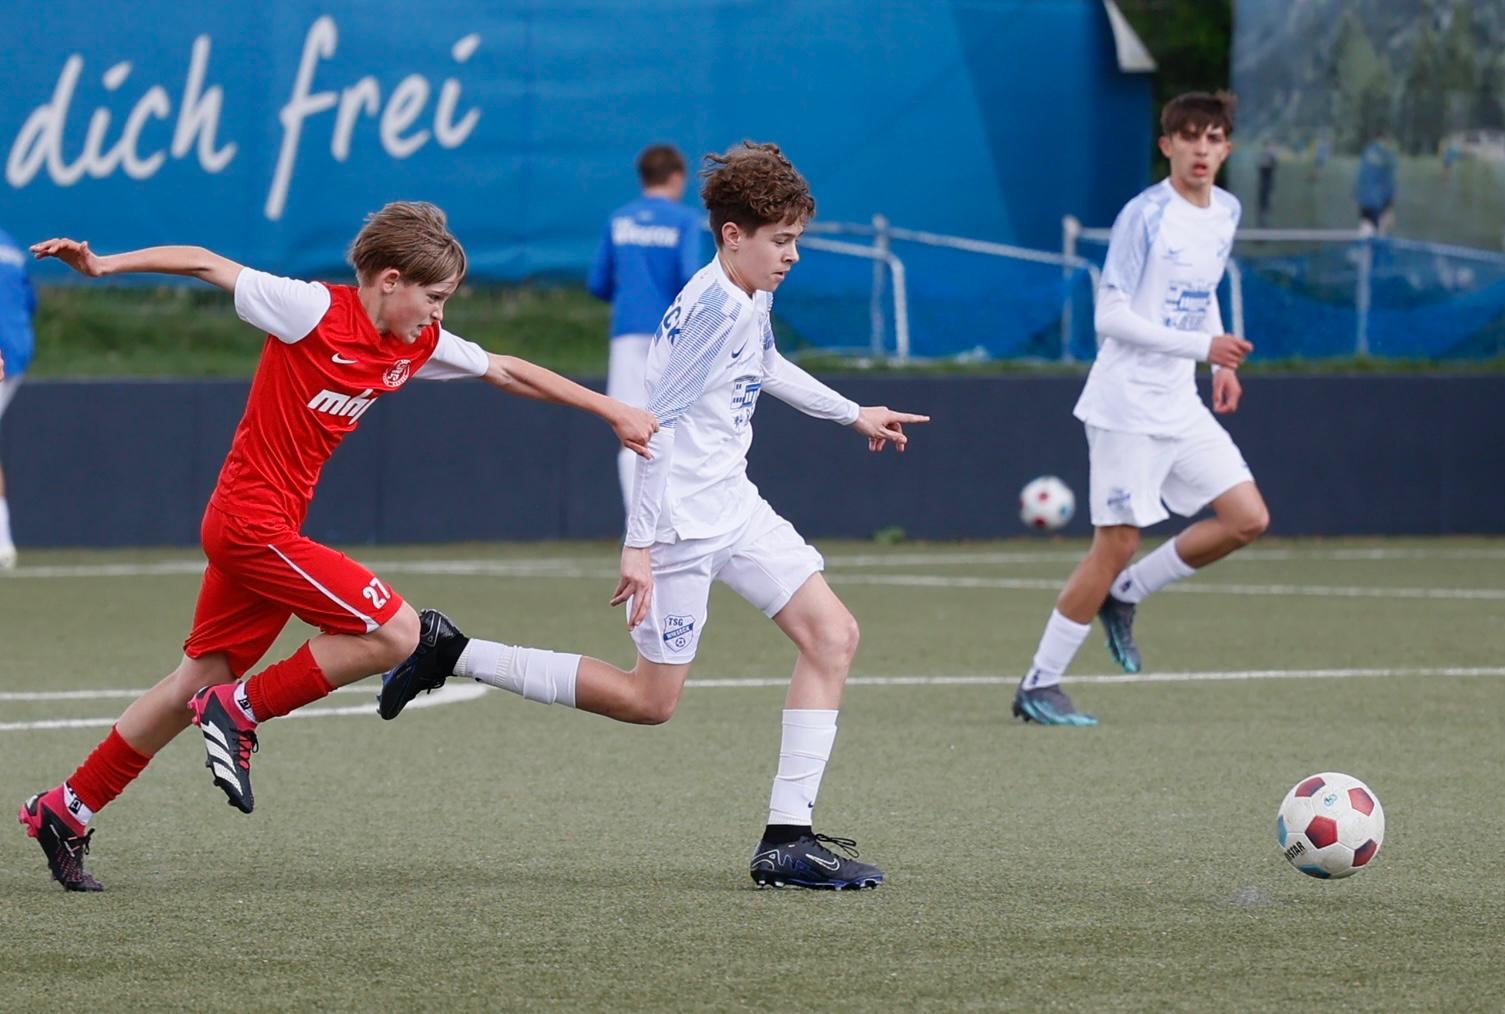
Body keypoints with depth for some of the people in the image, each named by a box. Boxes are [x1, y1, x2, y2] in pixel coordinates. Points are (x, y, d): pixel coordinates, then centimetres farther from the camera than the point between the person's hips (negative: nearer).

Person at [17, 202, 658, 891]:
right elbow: (206, 265, -11)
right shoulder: (315, 311, -14)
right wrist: (103, 265, -15)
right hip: (253, 519, -9)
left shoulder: (418, 345, 7)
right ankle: (241, 711, -4)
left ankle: (66, 810, 20)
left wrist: (611, 410, 20)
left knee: (201, 681, 13)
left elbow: (505, 371, 18)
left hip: (260, 527, 9)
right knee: (394, 632, -13)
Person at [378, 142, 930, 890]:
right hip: (681, 520, -9)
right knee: (651, 701, -2)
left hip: (733, 509, 9)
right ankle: (450, 652, 7)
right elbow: (660, 425, -23)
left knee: (832, 635, -2)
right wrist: (640, 545, -25)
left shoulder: (751, 297, 8)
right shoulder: (713, 306, -22)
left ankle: (788, 837, -2)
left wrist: (852, 414, 40)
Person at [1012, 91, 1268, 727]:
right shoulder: (1144, 216, -15)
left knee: (1247, 519, 0)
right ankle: (1039, 686, 4)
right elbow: (1110, 317, -18)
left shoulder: (1225, 214, 8)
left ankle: (1126, 593, 17)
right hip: (1128, 406, -7)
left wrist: (1222, 365, 12)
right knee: (1116, 544, -6)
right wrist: (1201, 345, -24)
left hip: (1182, 408, 7)